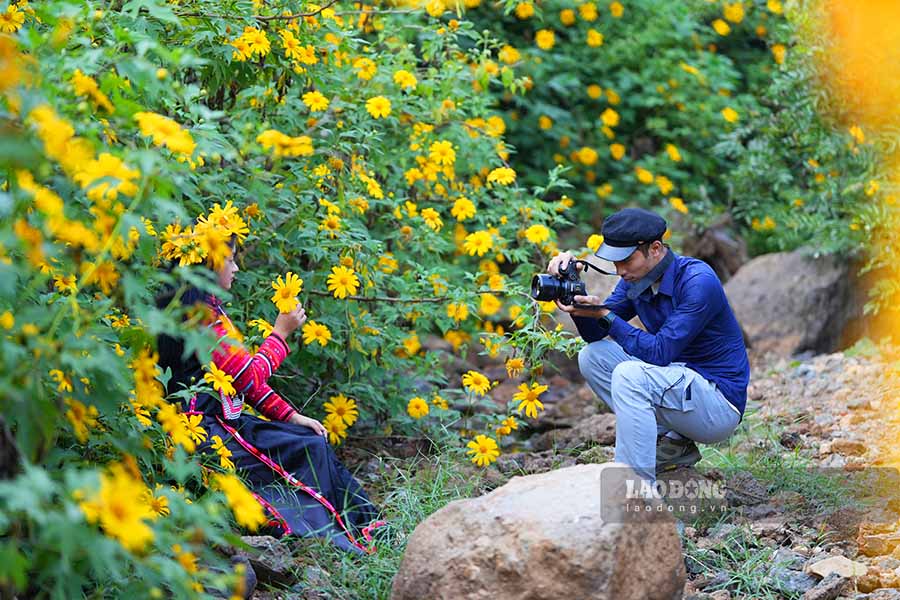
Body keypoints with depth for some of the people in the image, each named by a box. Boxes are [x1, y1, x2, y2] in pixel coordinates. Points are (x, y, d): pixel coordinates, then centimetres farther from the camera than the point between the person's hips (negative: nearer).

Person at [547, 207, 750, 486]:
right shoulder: (636, 279, 2)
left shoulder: (698, 282, -22)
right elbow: (594, 334, 3)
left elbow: (661, 352, -26)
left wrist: (605, 314, -27)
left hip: (721, 404, -9)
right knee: (593, 356, 2)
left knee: (629, 375, -30)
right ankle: (673, 442, 1)